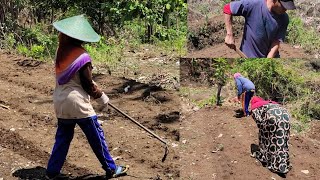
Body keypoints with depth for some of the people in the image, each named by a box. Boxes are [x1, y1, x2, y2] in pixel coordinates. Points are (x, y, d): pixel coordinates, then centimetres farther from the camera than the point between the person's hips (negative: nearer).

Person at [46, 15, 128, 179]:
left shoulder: (60, 52, 4)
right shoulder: (81, 56, -15)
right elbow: (88, 84, -10)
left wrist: (93, 84, 16)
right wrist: (102, 97, 5)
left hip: (60, 102, 7)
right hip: (77, 102, -6)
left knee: (62, 138, 17)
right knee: (97, 137, 6)